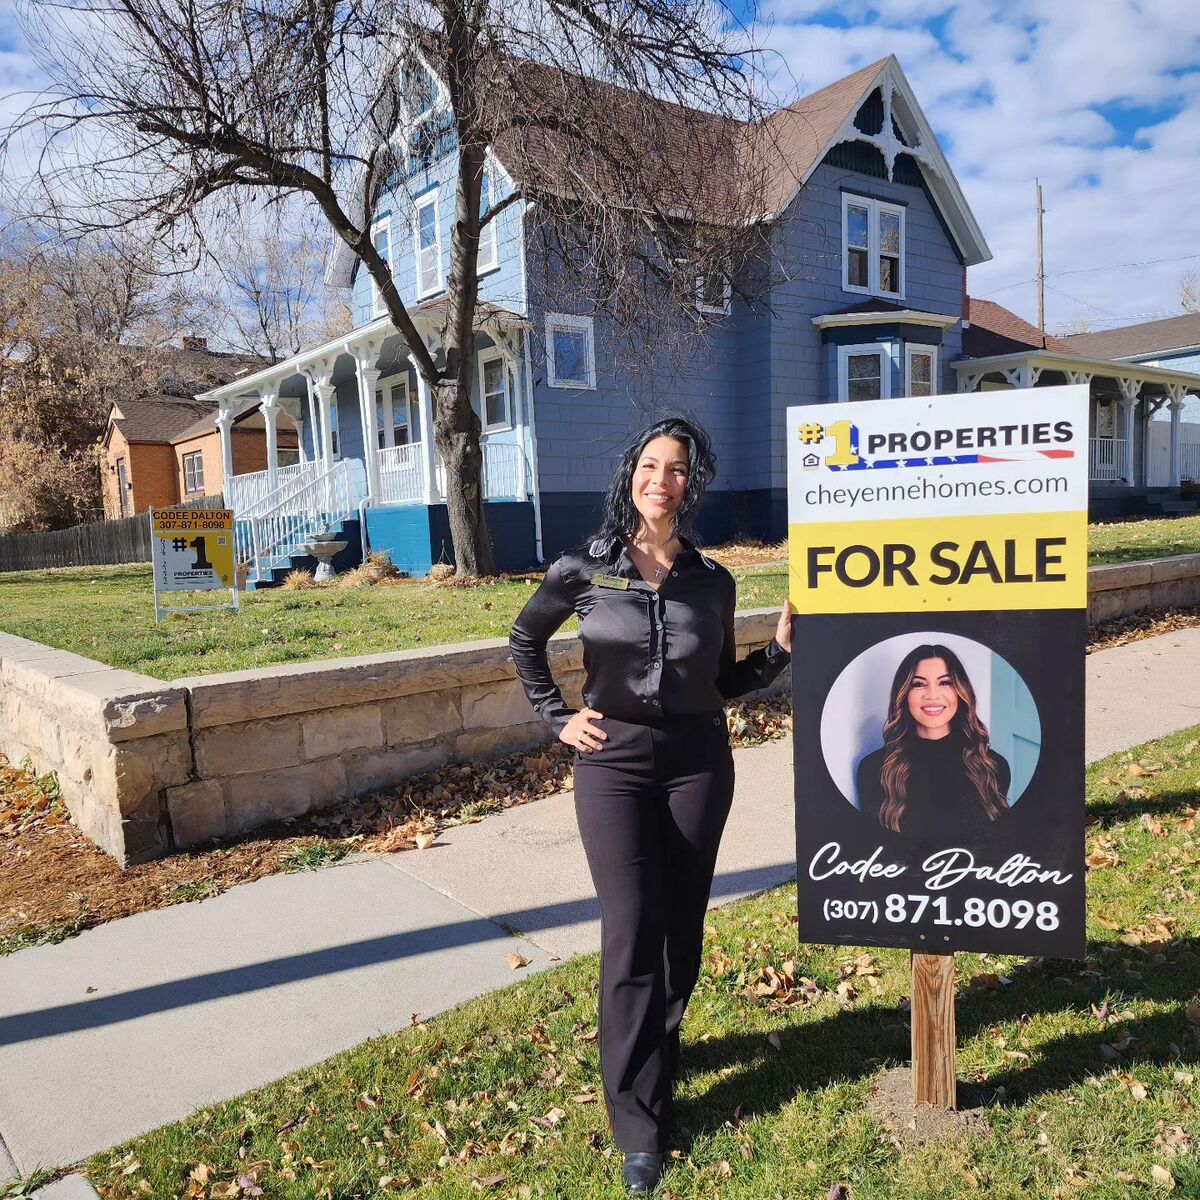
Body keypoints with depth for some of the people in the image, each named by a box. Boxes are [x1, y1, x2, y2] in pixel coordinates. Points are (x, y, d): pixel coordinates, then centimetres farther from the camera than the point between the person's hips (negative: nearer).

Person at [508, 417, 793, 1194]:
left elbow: (726, 681, 10)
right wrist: (557, 718, 2)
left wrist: (783, 649, -5)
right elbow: (525, 641, 11)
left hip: (699, 764, 2)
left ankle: (657, 1047, 38)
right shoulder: (584, 570, -5)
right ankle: (639, 1123, 13)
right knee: (631, 935, -2)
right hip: (614, 764, -2)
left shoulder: (712, 582, 1)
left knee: (682, 926, 11)